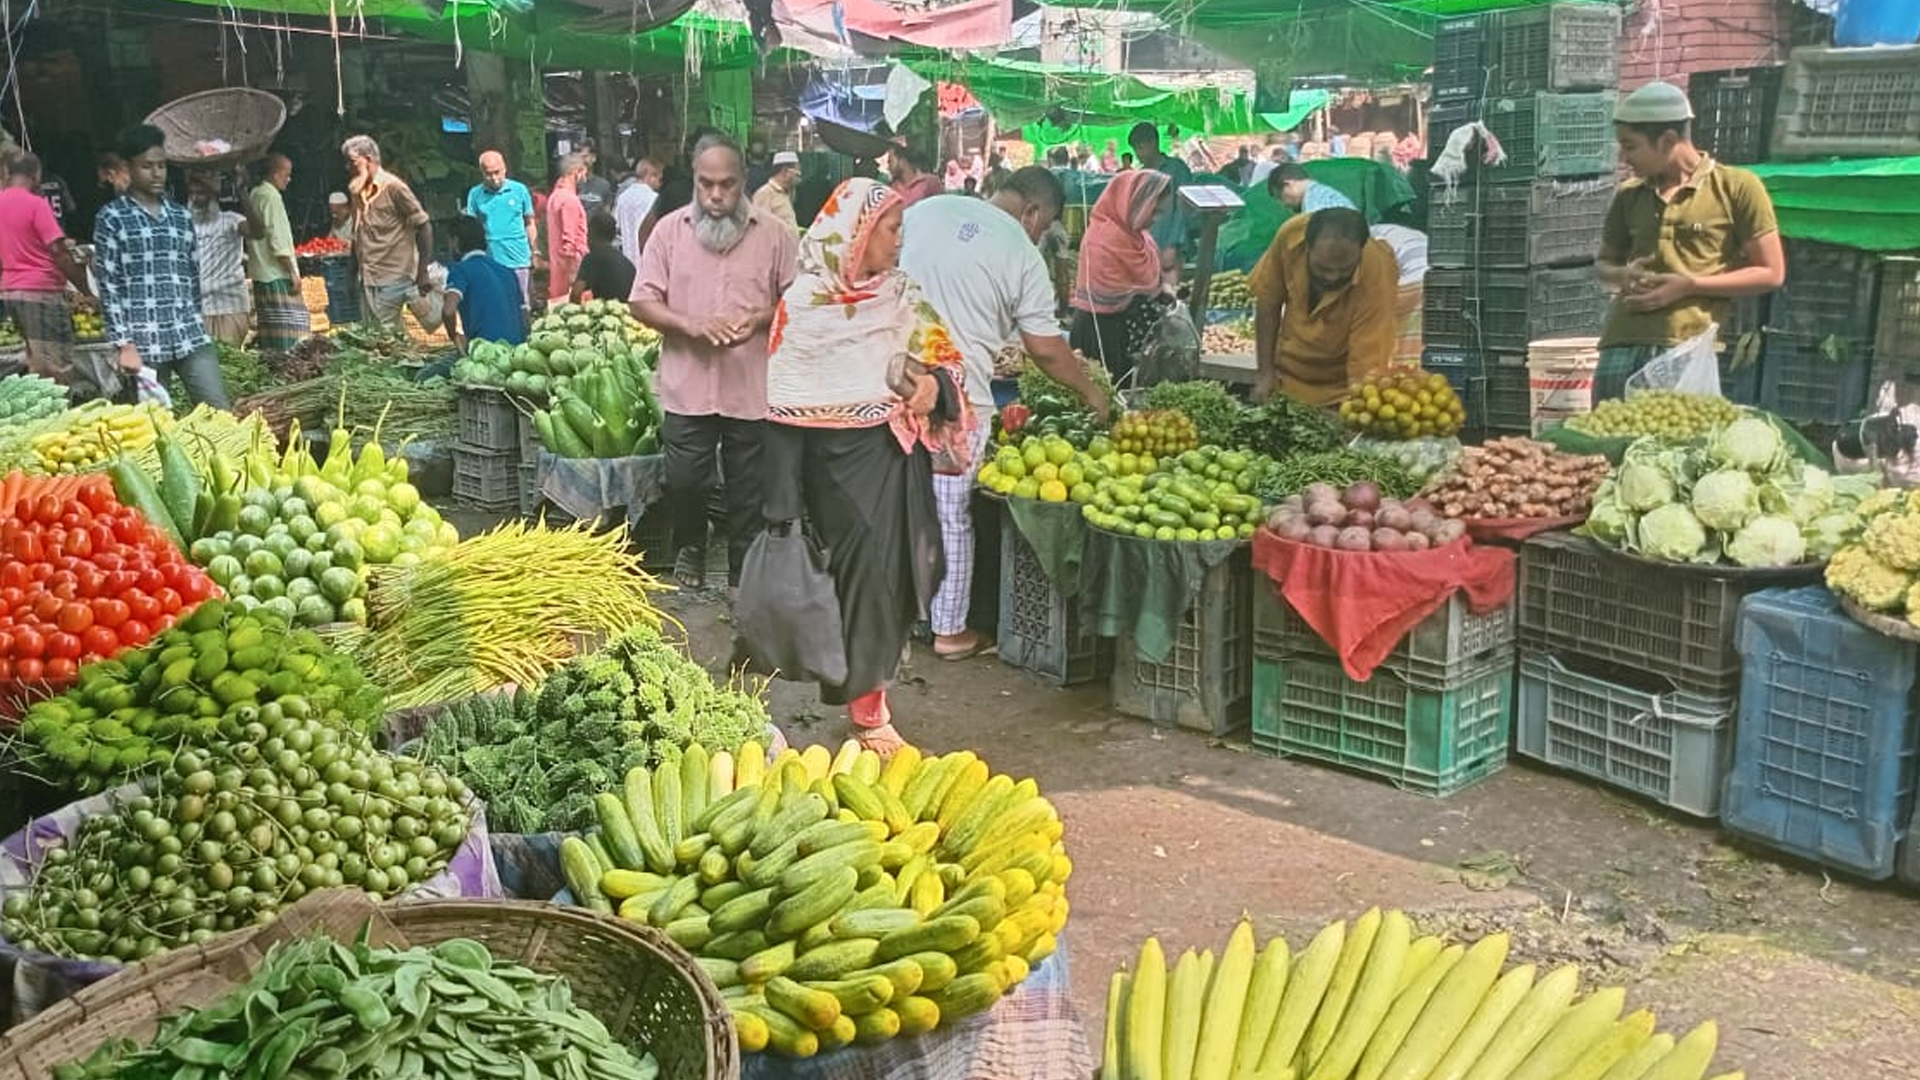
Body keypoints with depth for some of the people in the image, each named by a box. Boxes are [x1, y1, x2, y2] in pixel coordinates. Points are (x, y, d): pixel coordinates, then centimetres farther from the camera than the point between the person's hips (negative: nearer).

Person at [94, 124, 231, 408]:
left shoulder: (181, 216, 14)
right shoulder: (111, 218, 1)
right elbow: (108, 287, -3)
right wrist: (125, 345, -10)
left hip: (191, 340, 4)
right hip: (142, 345, -4)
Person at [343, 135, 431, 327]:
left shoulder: (392, 186, -7)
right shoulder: (357, 191, 14)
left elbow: (424, 226, -8)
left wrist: (423, 273, -11)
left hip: (392, 280, -7)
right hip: (367, 280, 7)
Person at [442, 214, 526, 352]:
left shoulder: (460, 270, 0)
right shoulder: (508, 271, 19)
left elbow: (449, 311, -17)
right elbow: (523, 313, 19)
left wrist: (456, 338, 0)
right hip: (516, 346, 6)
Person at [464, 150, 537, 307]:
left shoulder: (519, 190, 3)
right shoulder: (475, 194, 4)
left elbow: (529, 224, 10)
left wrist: (533, 254, 8)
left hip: (518, 260, 0)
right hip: (489, 262, 0)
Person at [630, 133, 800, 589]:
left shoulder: (775, 235, 0)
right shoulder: (670, 230, 3)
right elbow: (642, 301, 1)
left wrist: (759, 320, -17)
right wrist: (691, 325, -16)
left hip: (752, 389, 0)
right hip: (687, 387, 1)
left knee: (749, 492, 9)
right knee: (683, 482, 5)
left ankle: (744, 578, 25)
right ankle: (689, 550, 33)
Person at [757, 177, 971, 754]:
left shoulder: (901, 294, 5)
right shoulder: (804, 302, -6)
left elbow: (943, 354, 13)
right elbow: (784, 405, -5)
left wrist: (935, 382, -13)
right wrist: (782, 502, -8)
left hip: (893, 453, 4)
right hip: (831, 456, -4)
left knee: (886, 573, 3)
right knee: (860, 571, -2)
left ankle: (863, 686, 18)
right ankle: (865, 706, 9)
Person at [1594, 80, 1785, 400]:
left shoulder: (1737, 187, 3)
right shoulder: (1629, 195, 16)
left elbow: (1771, 273, 2)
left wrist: (1688, 285, -8)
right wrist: (1622, 275, 3)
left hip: (1688, 350, -4)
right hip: (1622, 346, 5)